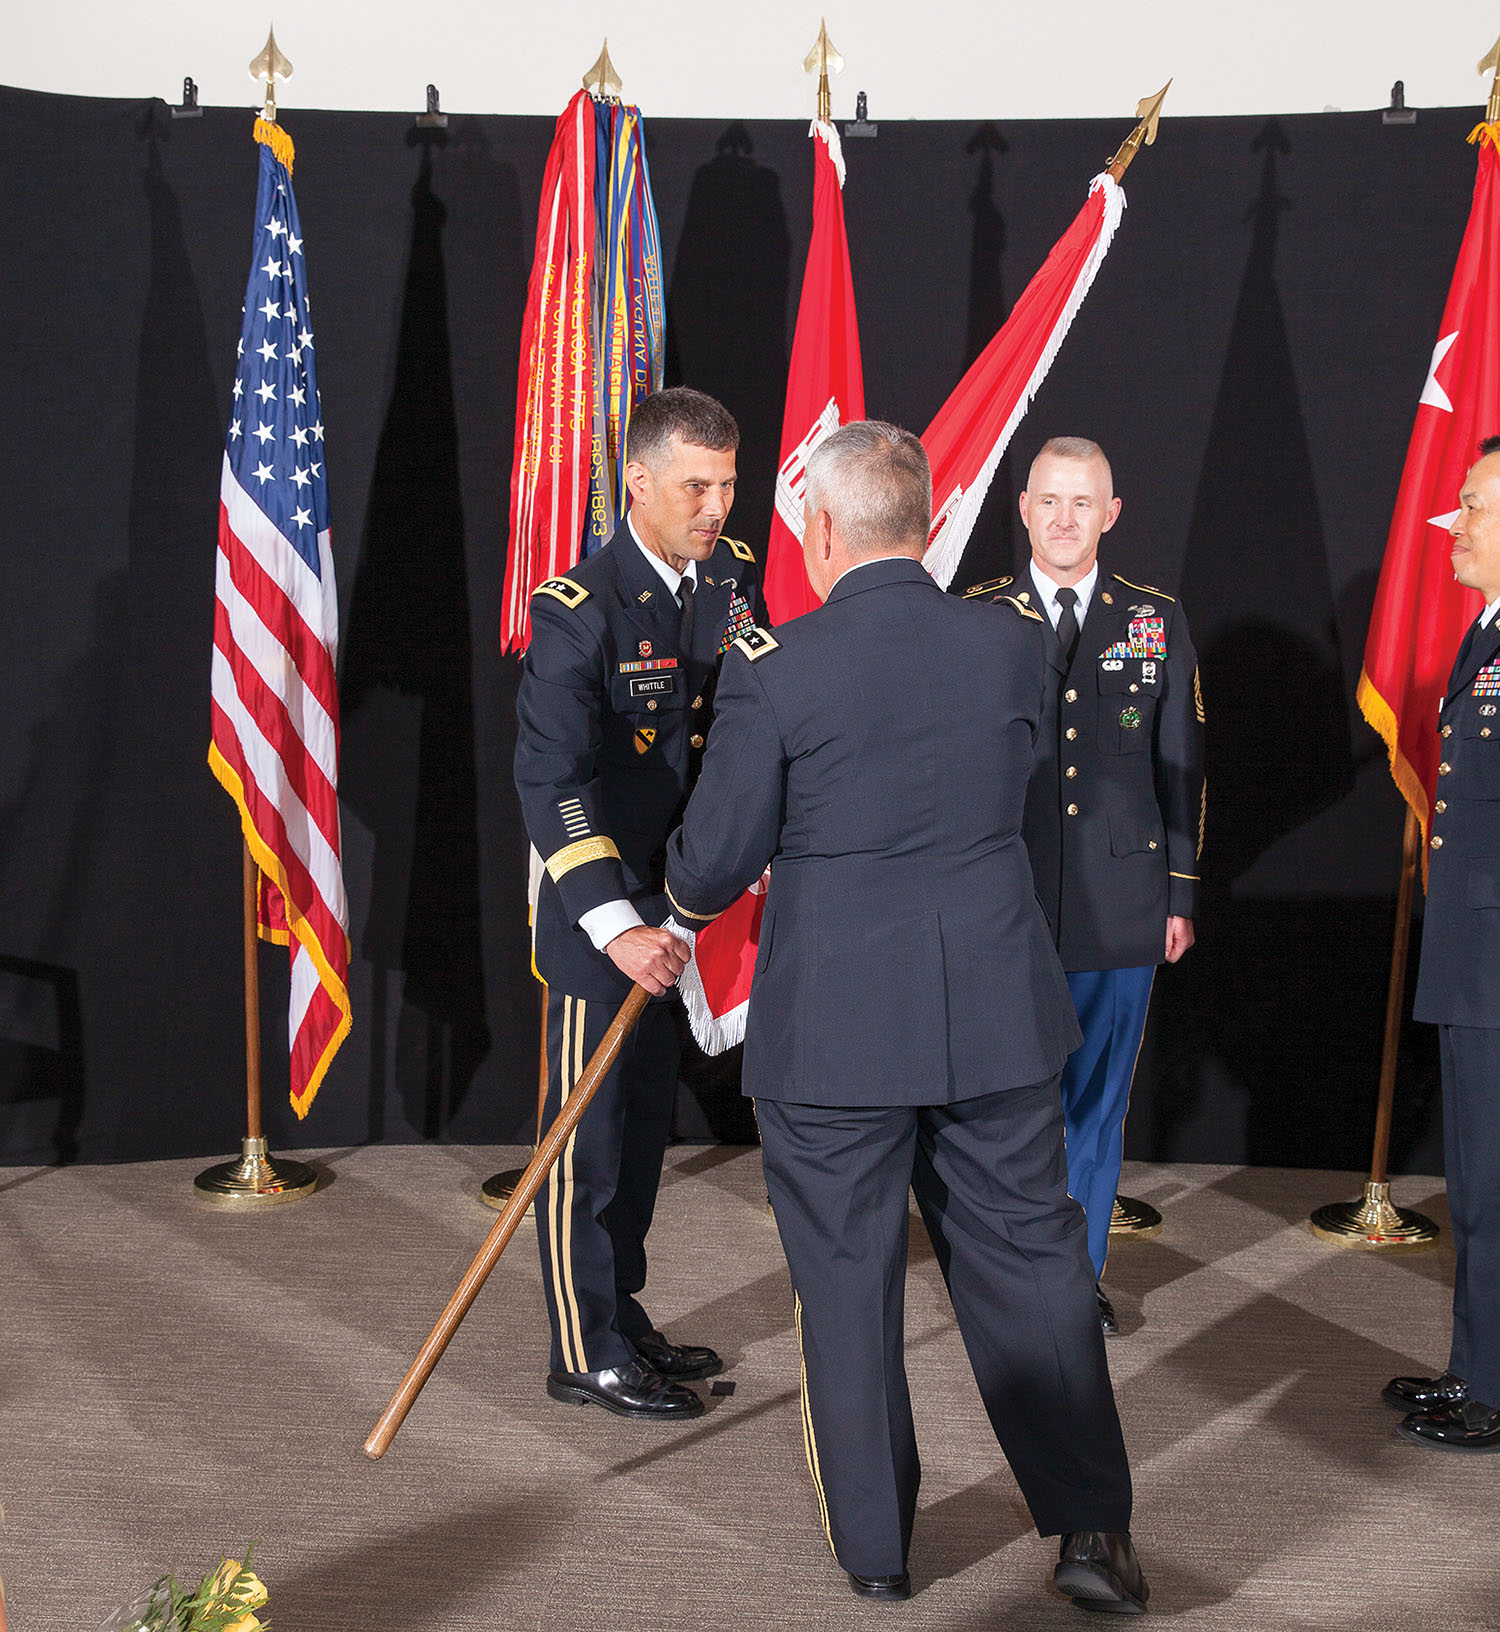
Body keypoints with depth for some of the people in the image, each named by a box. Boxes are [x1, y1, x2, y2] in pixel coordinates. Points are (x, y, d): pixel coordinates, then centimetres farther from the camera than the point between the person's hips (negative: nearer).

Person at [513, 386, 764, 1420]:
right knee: (590, 1134, 3)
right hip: (598, 909, -7)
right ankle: (587, 1355, 15)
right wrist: (615, 924, -36)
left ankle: (623, 1316, 33)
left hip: (680, 901, 7)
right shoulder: (579, 610, -20)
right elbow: (550, 781, -27)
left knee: (646, 1121, 18)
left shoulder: (735, 577, 1)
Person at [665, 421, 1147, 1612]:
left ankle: (875, 1545, 23)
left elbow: (712, 866, -7)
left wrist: (690, 900, 16)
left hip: (832, 1027, -3)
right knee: (1033, 1263, 13)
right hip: (997, 1015, 3)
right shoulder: (1013, 641, -3)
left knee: (847, 1285, 11)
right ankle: (1092, 1527, 17)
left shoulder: (773, 670, -14)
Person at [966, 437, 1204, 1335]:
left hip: (1120, 906, 2)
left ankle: (1082, 1271, 24)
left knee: (1098, 1099, 10)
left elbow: (1182, 768, 9)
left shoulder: (1158, 623, 7)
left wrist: (1182, 896, 6)